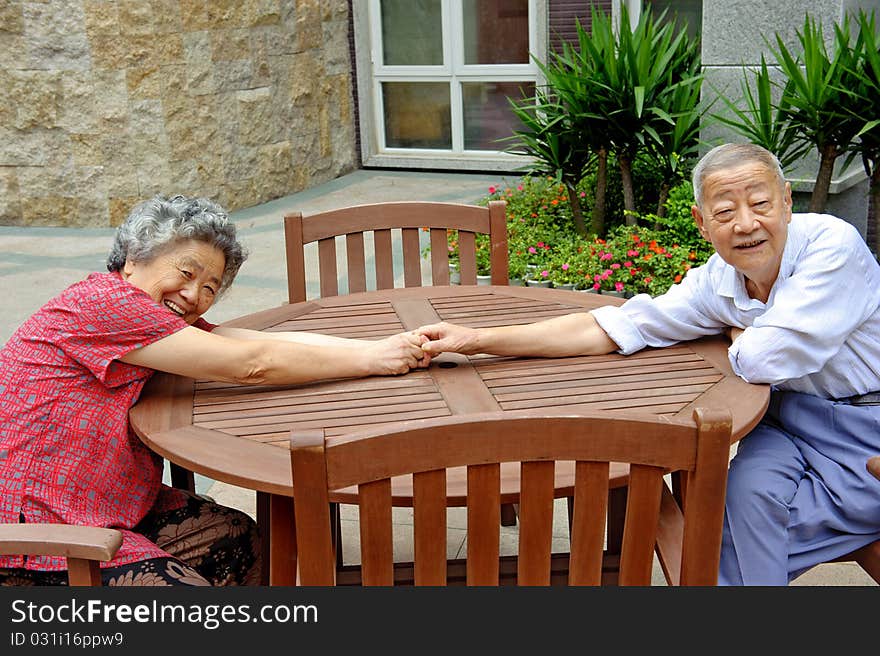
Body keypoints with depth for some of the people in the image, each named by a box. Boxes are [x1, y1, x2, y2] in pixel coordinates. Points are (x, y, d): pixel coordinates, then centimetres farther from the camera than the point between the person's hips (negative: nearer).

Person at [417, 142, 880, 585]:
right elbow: (608, 329, -9)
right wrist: (477, 340, -15)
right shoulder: (715, 283, -7)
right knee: (752, 487, -24)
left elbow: (762, 361, -29)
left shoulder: (832, 244, -25)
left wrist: (737, 336, -4)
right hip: (793, 418, 4)